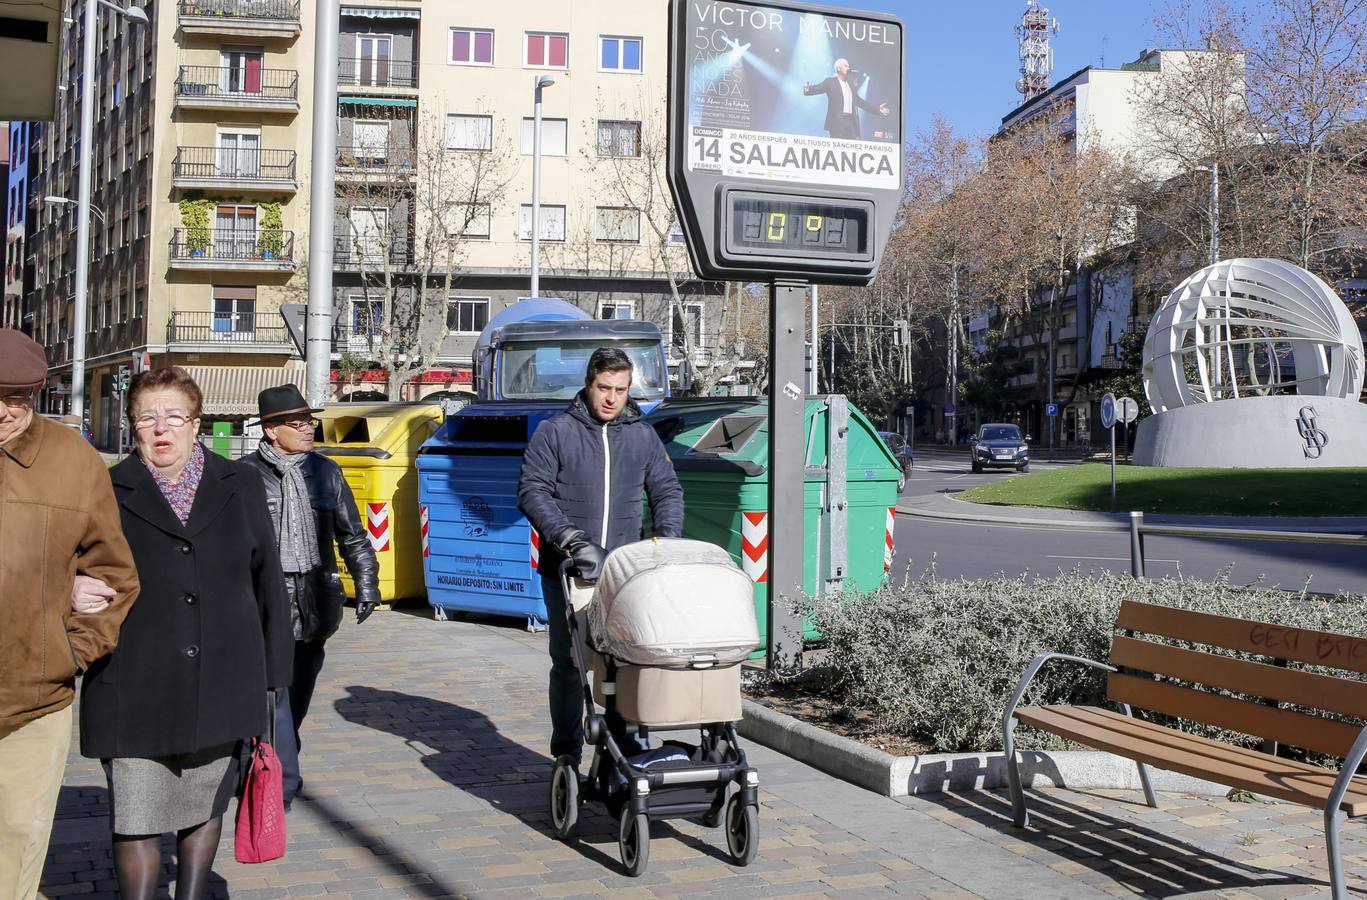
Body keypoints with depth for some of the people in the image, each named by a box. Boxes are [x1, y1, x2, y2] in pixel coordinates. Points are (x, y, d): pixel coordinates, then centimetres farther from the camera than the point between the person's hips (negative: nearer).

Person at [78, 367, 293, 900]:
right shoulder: (108, 494, 1)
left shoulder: (240, 487, 7)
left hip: (222, 687, 2)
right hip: (134, 691, -2)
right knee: (136, 821, -3)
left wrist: (271, 674, 7)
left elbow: (268, 582, 8)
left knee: (205, 809, 15)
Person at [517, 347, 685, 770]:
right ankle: (567, 756, 11)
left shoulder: (643, 436, 13)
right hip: (567, 569, -2)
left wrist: (668, 540, 0)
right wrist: (569, 539, -17)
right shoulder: (555, 432, 2)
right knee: (568, 662, 2)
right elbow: (532, 492, -5)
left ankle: (623, 743, 15)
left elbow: (667, 491, 17)